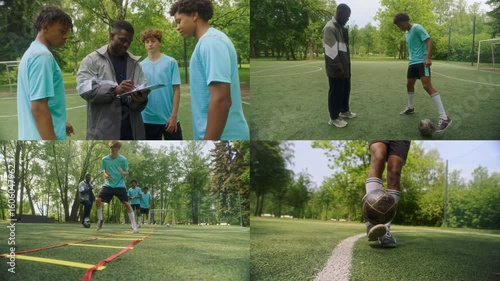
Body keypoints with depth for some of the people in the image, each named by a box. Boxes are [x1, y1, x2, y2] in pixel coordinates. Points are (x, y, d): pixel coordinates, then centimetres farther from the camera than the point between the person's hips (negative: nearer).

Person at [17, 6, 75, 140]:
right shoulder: (42, 55, -16)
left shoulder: (32, 52, 15)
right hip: (44, 138, -10)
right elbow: (38, 108, -23)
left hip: (33, 139, 10)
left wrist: (59, 123, 32)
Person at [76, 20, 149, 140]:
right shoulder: (92, 60, 2)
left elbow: (144, 90, 3)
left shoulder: (134, 63, 14)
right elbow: (85, 89, -11)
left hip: (132, 131, 4)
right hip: (103, 132, -4)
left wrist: (141, 99, -21)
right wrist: (114, 90, -24)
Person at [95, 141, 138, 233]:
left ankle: (134, 226, -4)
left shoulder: (123, 159, -8)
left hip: (120, 185, -2)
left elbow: (127, 173, -1)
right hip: (108, 185, 2)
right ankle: (100, 219, 12)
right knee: (98, 200, -13)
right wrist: (105, 174, -13)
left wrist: (123, 172, -25)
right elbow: (104, 170, 11)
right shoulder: (105, 159, -2)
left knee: (126, 204, -11)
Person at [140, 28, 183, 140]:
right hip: (148, 119, 3)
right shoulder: (141, 66, 4)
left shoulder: (171, 62, -4)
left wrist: (173, 115, -10)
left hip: (168, 118, -3)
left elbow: (176, 90, -5)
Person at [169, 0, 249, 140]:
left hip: (221, 136, -9)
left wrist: (208, 140, -24)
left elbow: (221, 100, -25)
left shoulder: (210, 41, -16)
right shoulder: (208, 41, 14)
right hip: (217, 133, 9)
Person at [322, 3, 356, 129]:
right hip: (336, 68, -9)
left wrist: (346, 66, 19)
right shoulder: (330, 28, -18)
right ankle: (334, 118, 10)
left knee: (346, 89, 19)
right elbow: (331, 51, -23)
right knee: (336, 92, 0)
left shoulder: (341, 27, 13)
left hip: (344, 66, 9)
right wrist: (338, 68, -22)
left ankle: (344, 111, 36)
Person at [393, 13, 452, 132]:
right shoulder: (406, 33, 16)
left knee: (427, 86, -21)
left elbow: (429, 40, -17)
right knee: (409, 84, 18)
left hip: (422, 61, -9)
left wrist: (428, 58, -27)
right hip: (412, 62, 9)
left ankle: (444, 117, -26)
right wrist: (411, 60, 28)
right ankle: (410, 107, 43)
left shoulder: (417, 28, -10)